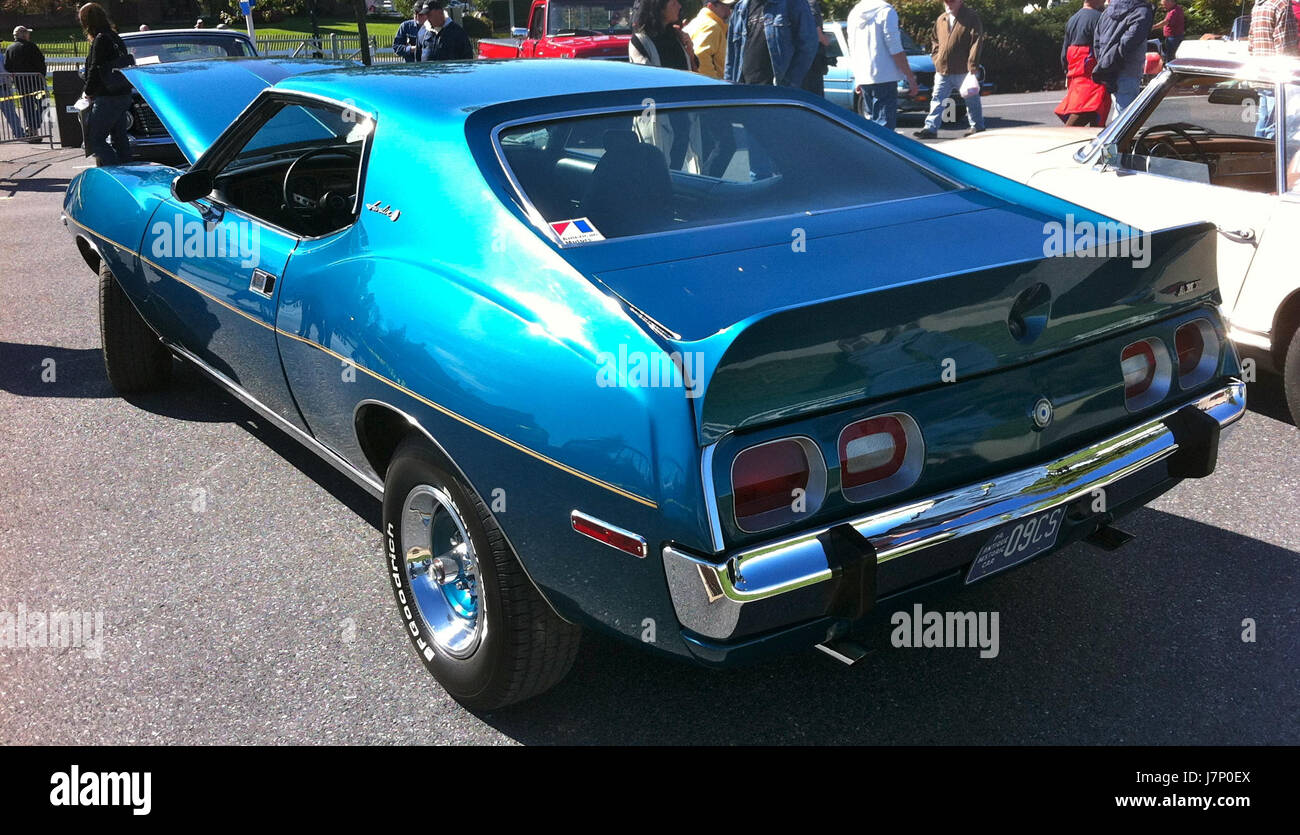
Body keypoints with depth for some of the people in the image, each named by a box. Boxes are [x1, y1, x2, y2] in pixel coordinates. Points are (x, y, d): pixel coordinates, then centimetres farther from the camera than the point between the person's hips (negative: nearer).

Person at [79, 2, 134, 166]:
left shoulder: (100, 39, -14)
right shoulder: (115, 37, 13)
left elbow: (95, 69, -15)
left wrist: (88, 91, 0)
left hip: (108, 99, -9)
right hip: (124, 96, 9)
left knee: (95, 140, -4)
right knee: (119, 139, 14)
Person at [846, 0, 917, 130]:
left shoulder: (853, 13, 14)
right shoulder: (886, 11, -8)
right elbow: (895, 50, -13)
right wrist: (911, 77, -9)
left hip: (863, 79, 7)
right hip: (885, 77, -7)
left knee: (870, 122, 17)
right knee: (884, 125, -9)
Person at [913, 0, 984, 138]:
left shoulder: (971, 18, -7)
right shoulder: (941, 20, 11)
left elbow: (976, 42, -12)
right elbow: (935, 40, 23)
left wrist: (972, 65, -17)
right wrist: (936, 58, 9)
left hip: (963, 71, -5)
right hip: (942, 70, 5)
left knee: (971, 100, 7)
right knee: (937, 100, 1)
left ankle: (977, 127, 19)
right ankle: (931, 128, 3)